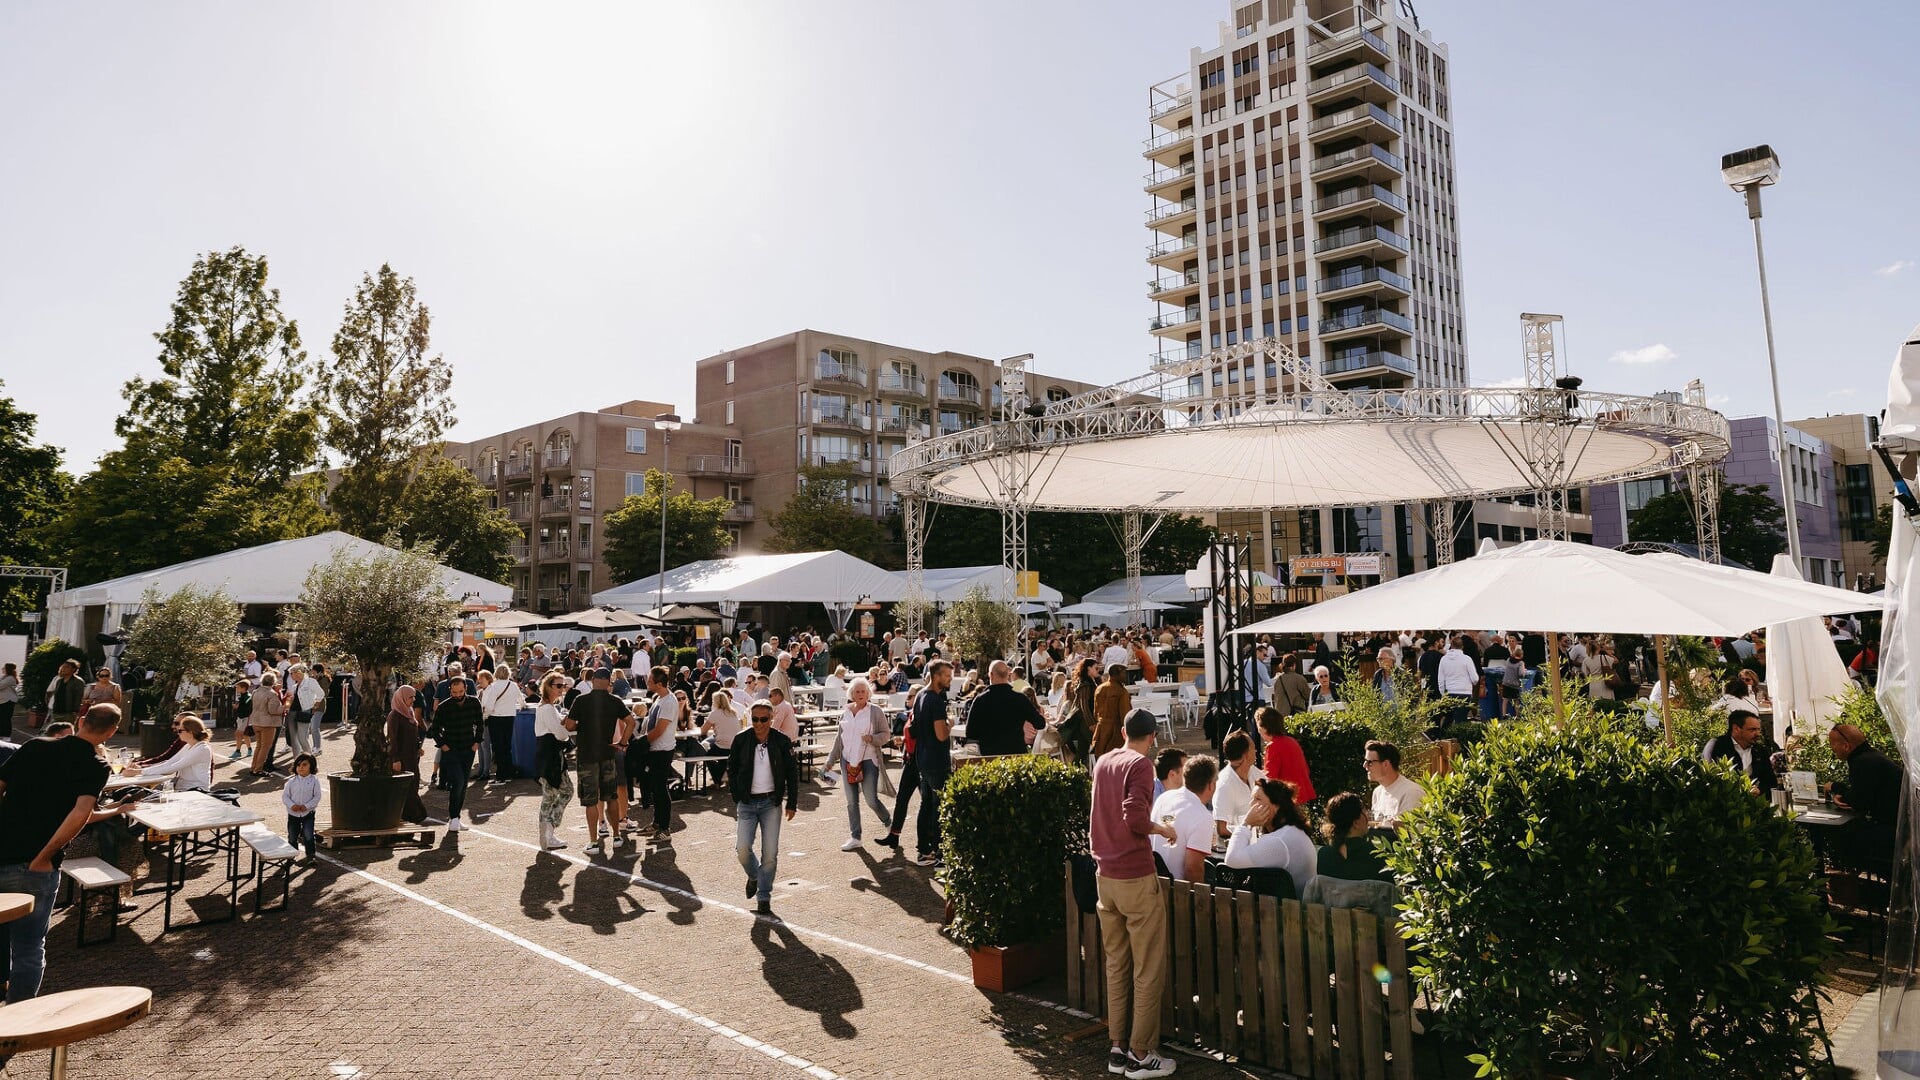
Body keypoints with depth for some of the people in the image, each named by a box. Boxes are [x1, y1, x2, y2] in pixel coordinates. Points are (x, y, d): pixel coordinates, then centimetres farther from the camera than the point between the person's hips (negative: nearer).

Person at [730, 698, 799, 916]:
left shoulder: (782, 742, -4)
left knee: (770, 853, -2)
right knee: (742, 849, -6)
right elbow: (731, 769, 8)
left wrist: (792, 804, 1)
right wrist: (736, 797, 1)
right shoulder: (741, 741, -2)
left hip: (771, 803, -1)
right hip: (747, 802, 1)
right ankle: (753, 876, 26)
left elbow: (792, 773, 3)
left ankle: (764, 897, 14)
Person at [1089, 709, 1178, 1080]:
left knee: (1116, 965, 14)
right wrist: (1163, 829, -6)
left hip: (1105, 875, 7)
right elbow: (1135, 817, -23)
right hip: (1136, 876, -7)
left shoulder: (1102, 762, 9)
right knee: (1148, 970, 4)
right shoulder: (1140, 765, -12)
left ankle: (1117, 1048, 19)